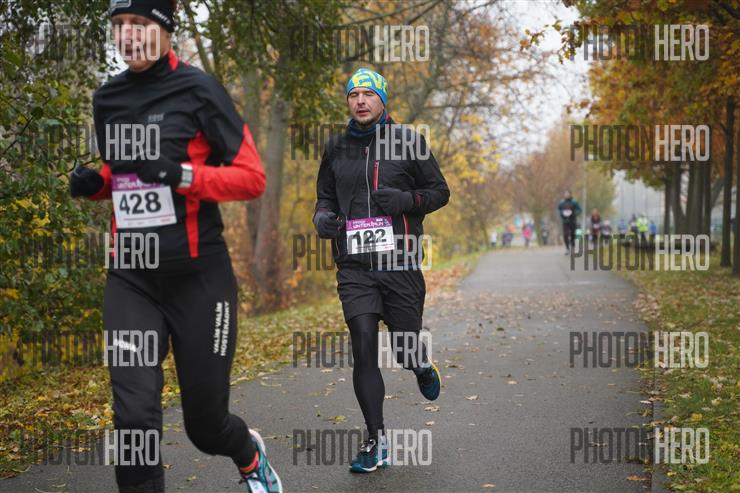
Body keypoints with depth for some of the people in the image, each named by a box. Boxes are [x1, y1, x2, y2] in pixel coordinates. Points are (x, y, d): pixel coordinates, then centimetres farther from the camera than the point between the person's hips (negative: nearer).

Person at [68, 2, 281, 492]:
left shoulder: (196, 89, -8)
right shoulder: (107, 99, 8)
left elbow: (253, 177, -8)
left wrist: (183, 176, -22)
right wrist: (94, 184, 3)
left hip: (198, 277, -4)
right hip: (131, 280, 4)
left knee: (205, 423, 8)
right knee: (134, 417, -10)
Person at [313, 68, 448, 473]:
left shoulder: (408, 142, 2)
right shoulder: (336, 148, 10)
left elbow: (440, 191, 6)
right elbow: (325, 196, 22)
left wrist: (406, 200, -14)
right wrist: (322, 216, -1)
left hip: (399, 263, -1)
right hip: (354, 266, 2)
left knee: (404, 349, 5)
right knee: (363, 350, -8)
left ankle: (422, 368, 45)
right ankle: (376, 443, 1)